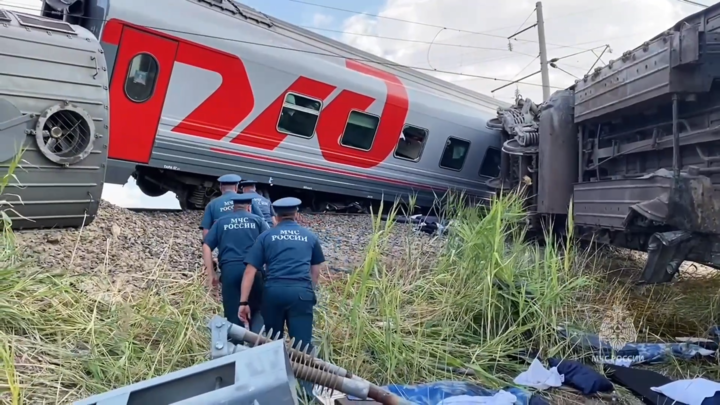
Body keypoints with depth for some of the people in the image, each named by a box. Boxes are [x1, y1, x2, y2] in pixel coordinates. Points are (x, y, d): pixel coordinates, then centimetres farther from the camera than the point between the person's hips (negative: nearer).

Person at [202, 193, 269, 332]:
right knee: (257, 308, 12)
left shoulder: (221, 222, 17)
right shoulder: (257, 220, 13)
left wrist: (211, 273, 8)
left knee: (233, 314, 8)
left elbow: (207, 246, 9)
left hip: (229, 270, 1)